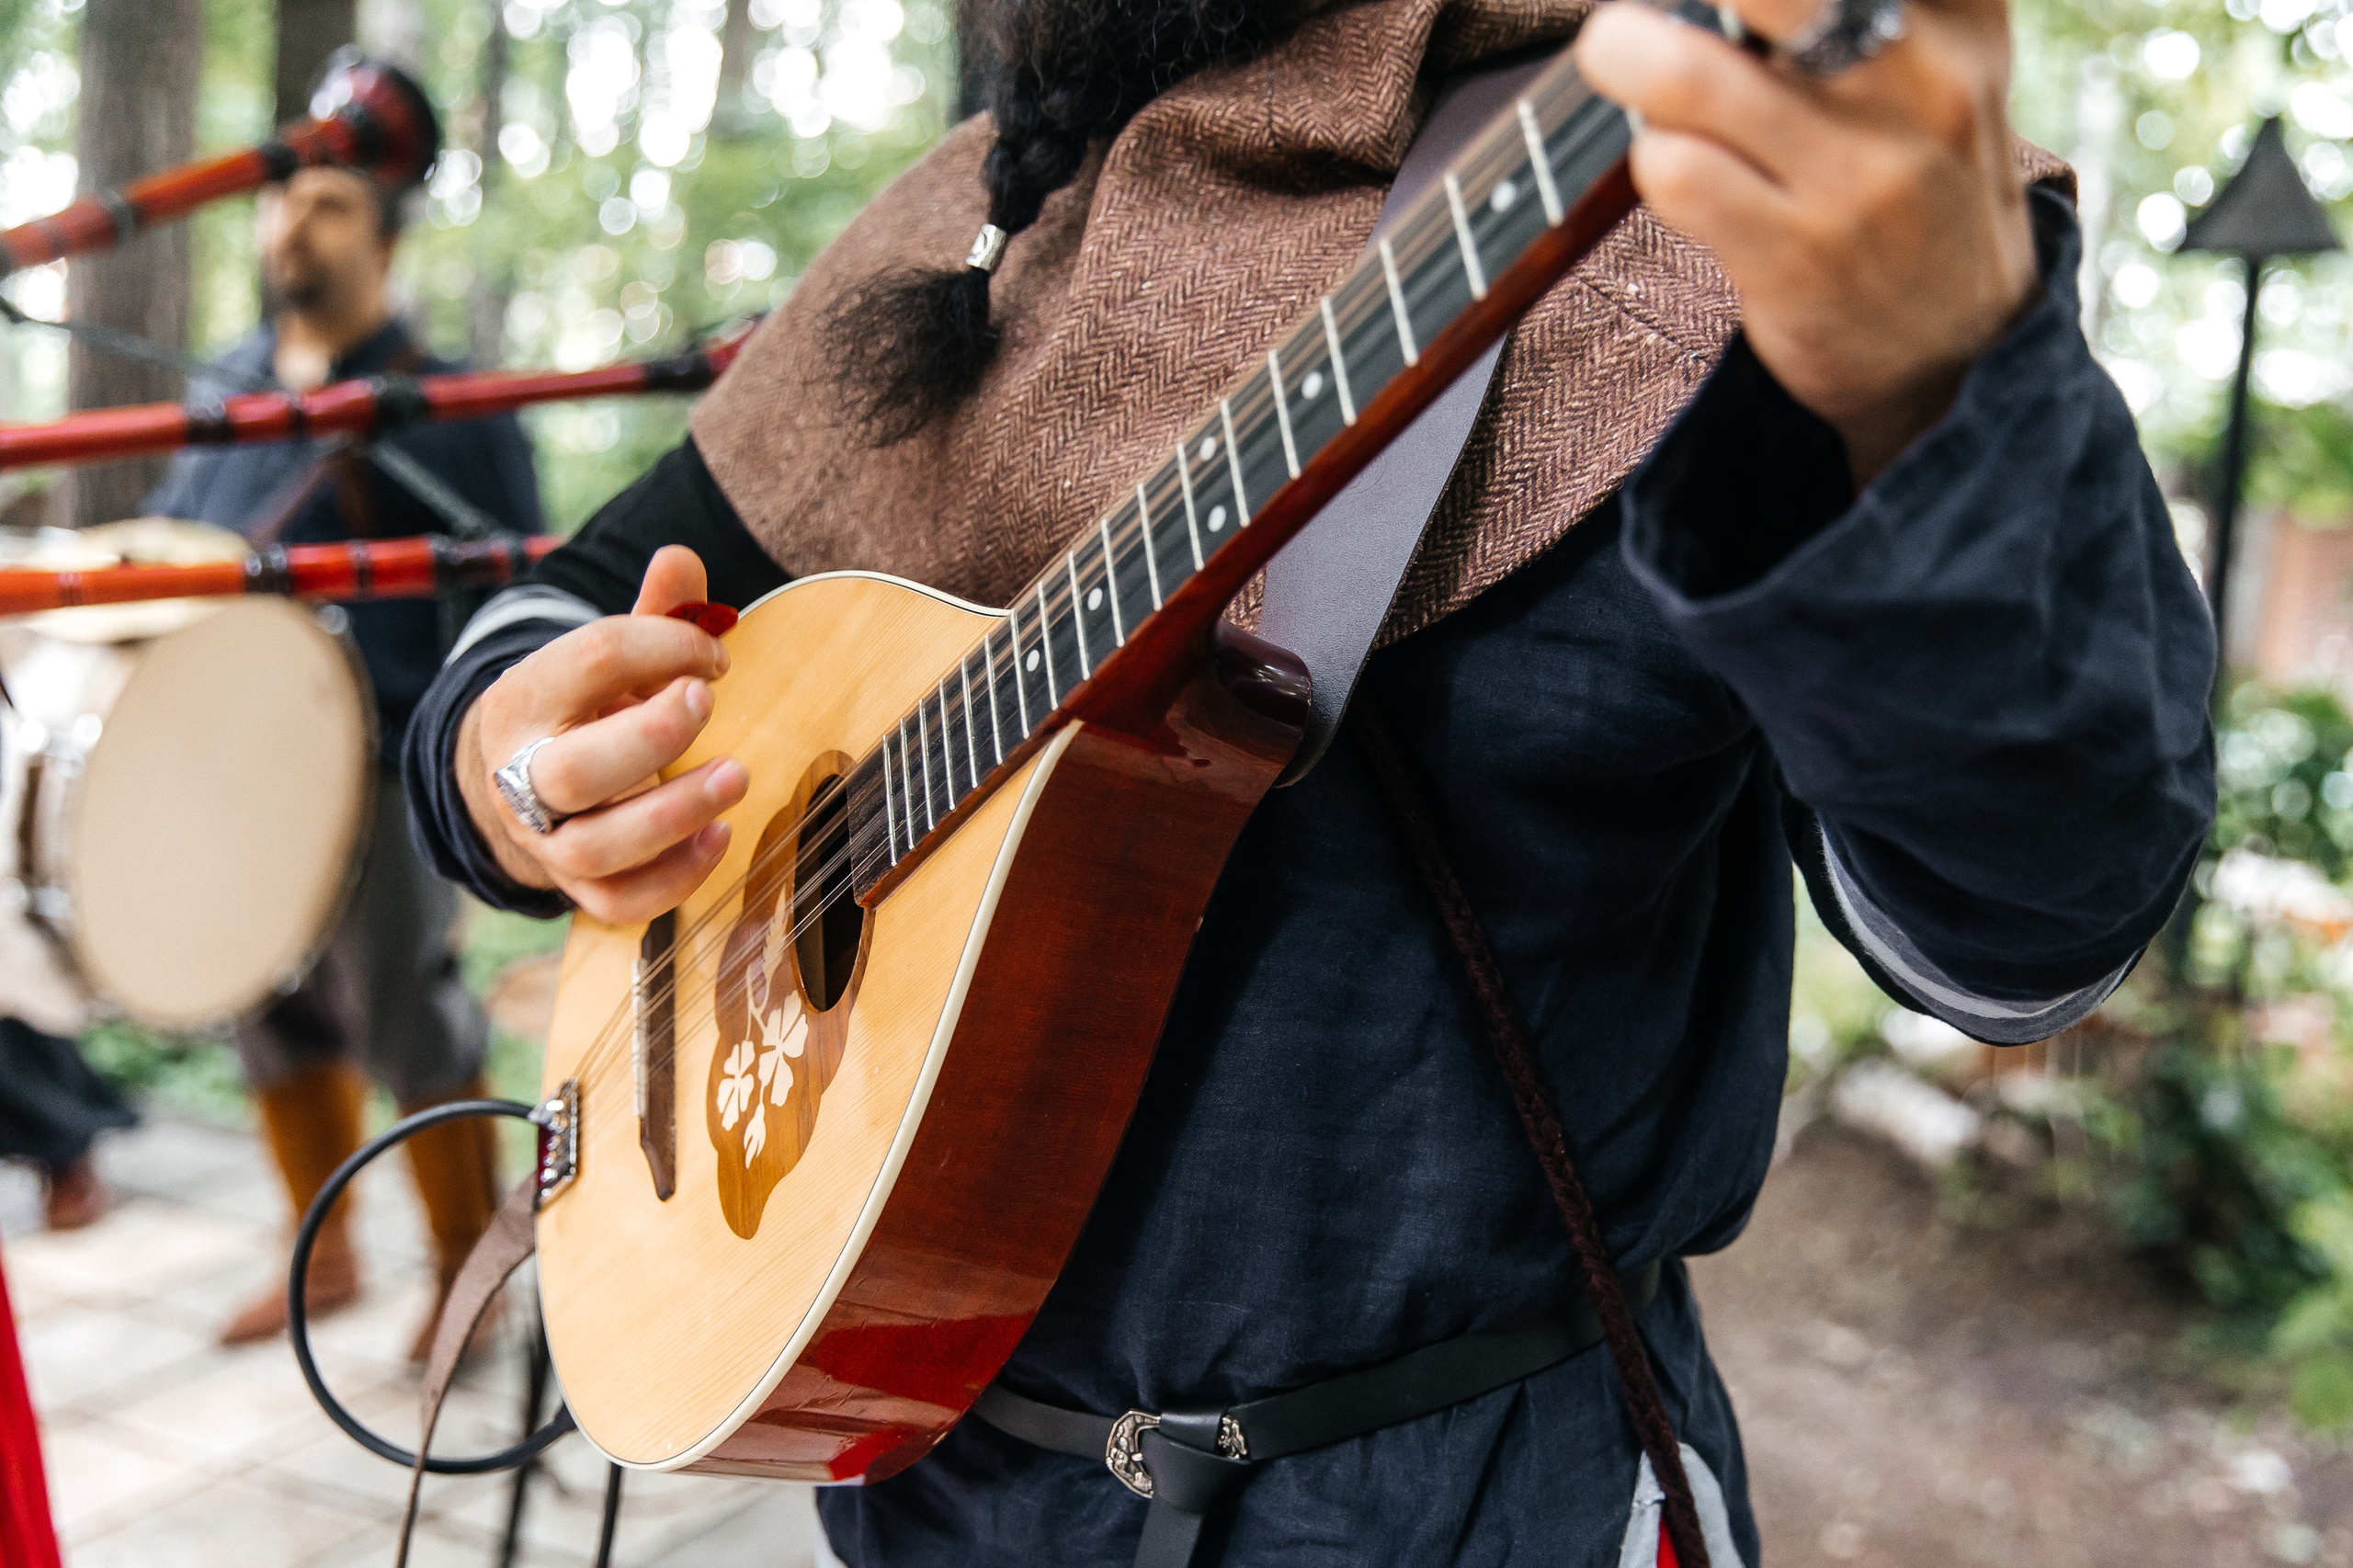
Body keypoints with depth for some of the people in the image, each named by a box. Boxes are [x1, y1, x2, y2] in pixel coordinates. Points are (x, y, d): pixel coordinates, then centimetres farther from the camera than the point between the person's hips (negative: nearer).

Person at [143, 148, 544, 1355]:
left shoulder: (443, 407, -4)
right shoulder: (225, 388, 15)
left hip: (385, 768, -6)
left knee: (405, 1029, -2)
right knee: (275, 1020, 13)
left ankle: (468, 1271, 16)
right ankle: (324, 1258, 30)